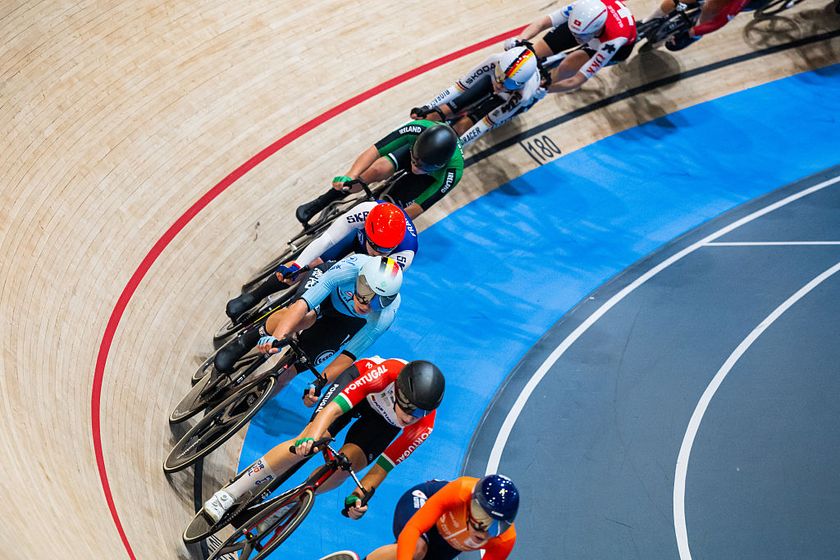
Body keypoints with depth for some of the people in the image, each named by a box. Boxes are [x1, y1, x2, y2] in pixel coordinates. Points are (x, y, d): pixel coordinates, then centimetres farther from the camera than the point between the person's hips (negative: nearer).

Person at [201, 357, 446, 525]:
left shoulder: (423, 427, -34)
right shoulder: (387, 372, -42)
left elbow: (382, 467, -24)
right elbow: (334, 407, -46)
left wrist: (360, 496, -35)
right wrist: (312, 437, -62)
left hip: (384, 421, 2)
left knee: (345, 466, -23)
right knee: (307, 444, -21)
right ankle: (229, 494, -12)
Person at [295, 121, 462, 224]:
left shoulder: (452, 172, -43)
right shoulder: (418, 129, -41)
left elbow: (415, 209, -35)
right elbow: (375, 151, -35)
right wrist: (350, 176, -49)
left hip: (431, 178, -1)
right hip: (412, 147, 1)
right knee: (379, 169, -27)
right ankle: (319, 204, -11)